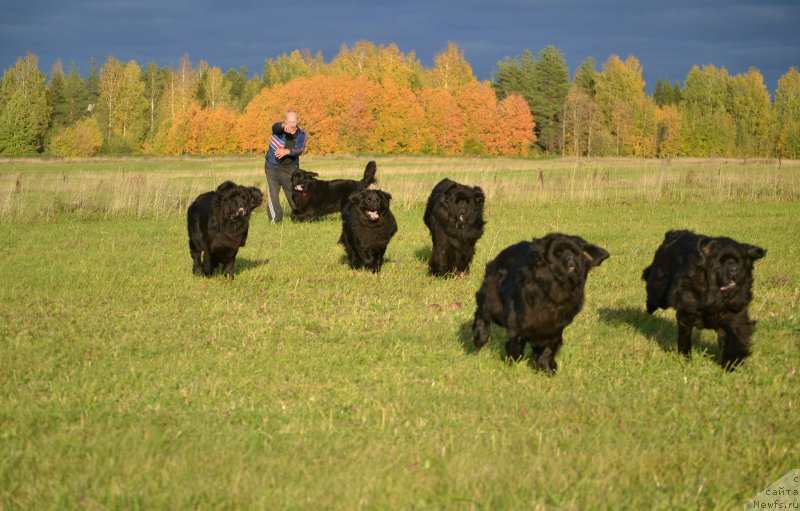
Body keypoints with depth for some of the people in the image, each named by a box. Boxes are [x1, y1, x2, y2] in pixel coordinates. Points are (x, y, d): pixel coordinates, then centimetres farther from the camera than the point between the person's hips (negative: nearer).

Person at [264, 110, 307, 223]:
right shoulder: (280, 129, -11)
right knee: (273, 193, -9)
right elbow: (275, 127, -36)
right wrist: (284, 125, -61)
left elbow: (300, 150, -17)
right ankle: (275, 219, -2)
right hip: (273, 167, -2)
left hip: (290, 168, 2)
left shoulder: (301, 134, -3)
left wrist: (287, 151, -37)